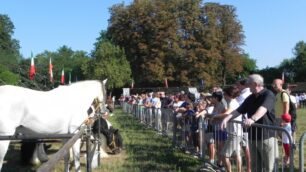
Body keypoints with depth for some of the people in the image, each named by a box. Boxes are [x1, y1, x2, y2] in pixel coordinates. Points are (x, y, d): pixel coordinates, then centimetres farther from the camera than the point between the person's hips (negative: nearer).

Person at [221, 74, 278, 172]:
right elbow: (239, 110, 9)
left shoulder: (268, 95, -11)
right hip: (253, 137, 7)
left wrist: (252, 119, -48)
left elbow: (263, 109, -30)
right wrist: (227, 118, -8)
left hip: (266, 136, -7)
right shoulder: (250, 98, 12)